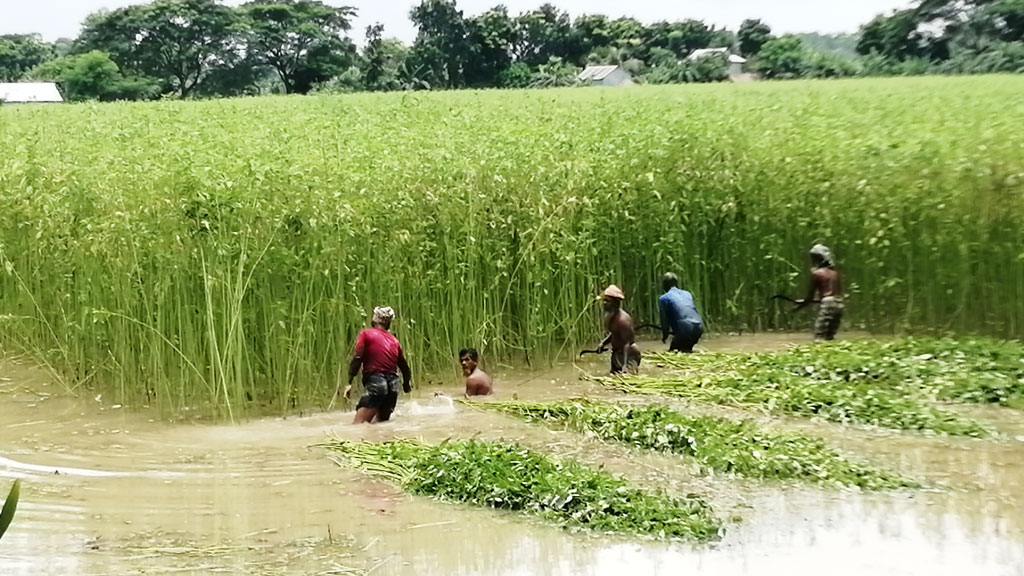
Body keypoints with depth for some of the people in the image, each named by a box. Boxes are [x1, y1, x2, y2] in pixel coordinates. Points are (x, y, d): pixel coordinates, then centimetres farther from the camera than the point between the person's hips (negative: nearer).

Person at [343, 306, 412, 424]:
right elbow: (405, 367, 22)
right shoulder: (394, 340, 19)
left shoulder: (366, 334, 6)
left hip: (375, 381, -6)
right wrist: (407, 384, 40)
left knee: (358, 424, -18)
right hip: (393, 385, 6)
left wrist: (350, 382, -10)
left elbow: (357, 358, -9)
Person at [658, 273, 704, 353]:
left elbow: (664, 320, 4)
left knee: (672, 351, 13)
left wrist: (665, 335, 22)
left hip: (684, 331, -6)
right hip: (699, 328, 6)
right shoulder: (687, 294, 19)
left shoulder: (663, 299, 2)